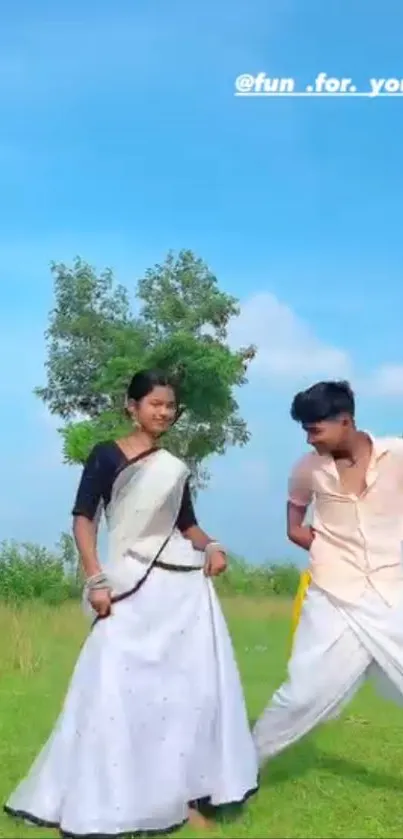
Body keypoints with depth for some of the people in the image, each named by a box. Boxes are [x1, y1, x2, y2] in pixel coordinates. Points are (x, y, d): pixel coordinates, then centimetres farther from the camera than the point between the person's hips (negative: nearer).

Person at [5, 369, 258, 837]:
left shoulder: (175, 468, 14)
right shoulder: (106, 456, 0)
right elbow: (84, 519, -4)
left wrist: (211, 547, 1)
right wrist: (96, 580, -14)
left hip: (186, 586, 5)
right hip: (133, 588, -5)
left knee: (191, 689, 4)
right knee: (117, 692, -6)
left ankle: (181, 793, 16)